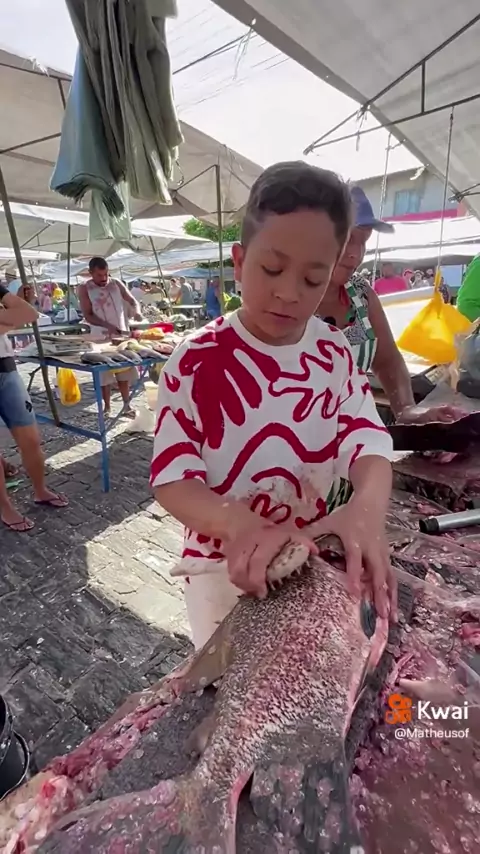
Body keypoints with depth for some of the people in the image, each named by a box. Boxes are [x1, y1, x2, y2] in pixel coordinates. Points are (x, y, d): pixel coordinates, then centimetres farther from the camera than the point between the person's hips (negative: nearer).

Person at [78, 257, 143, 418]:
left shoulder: (116, 284, 4)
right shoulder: (84, 289, -4)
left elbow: (132, 301, 6)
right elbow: (88, 316, -9)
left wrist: (136, 312, -18)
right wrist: (108, 326, -23)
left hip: (122, 333, 2)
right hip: (101, 337, -2)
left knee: (125, 372, 7)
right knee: (104, 374, 3)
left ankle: (126, 405, 19)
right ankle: (107, 407, 16)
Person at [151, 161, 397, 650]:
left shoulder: (335, 355, -7)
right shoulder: (195, 362, -20)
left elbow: (367, 441, -14)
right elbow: (171, 476, -20)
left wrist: (368, 506, -36)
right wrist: (237, 522, -40)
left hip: (314, 561, 4)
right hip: (222, 568, -3)